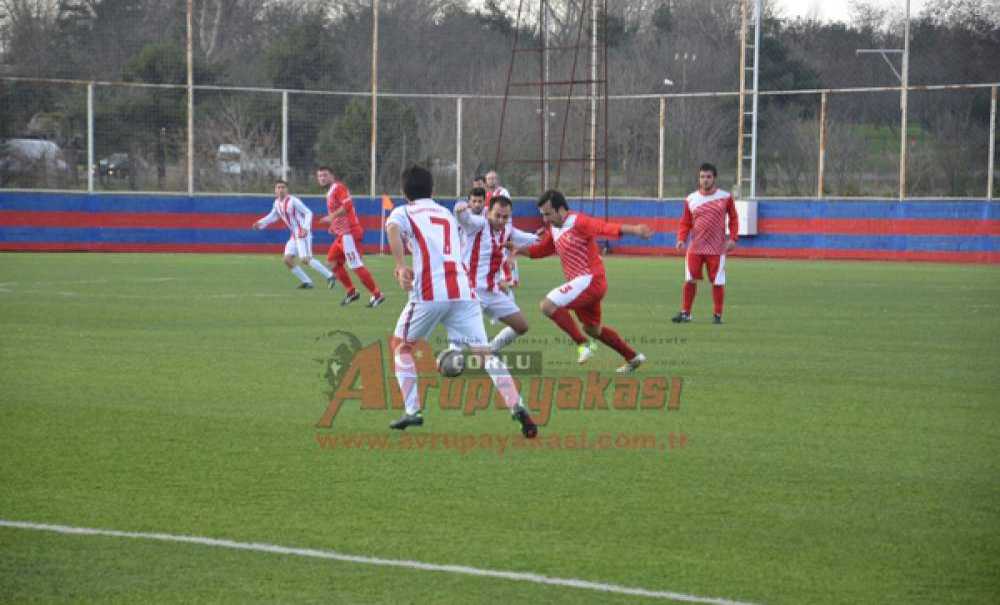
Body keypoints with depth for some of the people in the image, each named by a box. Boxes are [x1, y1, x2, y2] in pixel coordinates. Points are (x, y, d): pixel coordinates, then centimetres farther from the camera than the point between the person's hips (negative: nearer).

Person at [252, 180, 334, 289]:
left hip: (303, 234, -8)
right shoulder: (277, 203, 8)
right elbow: (273, 216, 26)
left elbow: (308, 213, -14)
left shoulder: (293, 201, -14)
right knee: (287, 260, -1)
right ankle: (306, 282, 8)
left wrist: (306, 227, -28)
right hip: (294, 236, 8)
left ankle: (329, 276, -9)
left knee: (305, 260, -18)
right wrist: (260, 223, 12)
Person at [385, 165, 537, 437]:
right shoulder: (447, 215, 28)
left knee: (401, 345, 17)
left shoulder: (403, 213, 12)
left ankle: (412, 411, 7)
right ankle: (517, 407, -20)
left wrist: (401, 267, -20)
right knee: (483, 352, -1)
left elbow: (393, 229, -12)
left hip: (429, 292, -3)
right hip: (463, 290, 3)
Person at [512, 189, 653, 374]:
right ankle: (633, 358, 35)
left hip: (590, 280, -10)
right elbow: (541, 249, 22)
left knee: (548, 305, -20)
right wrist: (518, 249, 7)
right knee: (592, 329, 22)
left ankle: (583, 344, -11)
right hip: (579, 282, 10)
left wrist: (634, 230, -41)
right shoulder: (553, 229, 10)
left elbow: (605, 228, -27)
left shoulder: (578, 222, -17)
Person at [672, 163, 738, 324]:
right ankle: (685, 313, 8)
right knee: (690, 280, -1)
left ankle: (717, 315, 11)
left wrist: (733, 238, -4)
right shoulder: (691, 199, 5)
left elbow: (733, 218, 7)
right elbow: (685, 222, 9)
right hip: (695, 248, 2)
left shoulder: (725, 197, 1)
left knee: (717, 282, -1)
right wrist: (681, 239, -6)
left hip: (717, 248, -2)